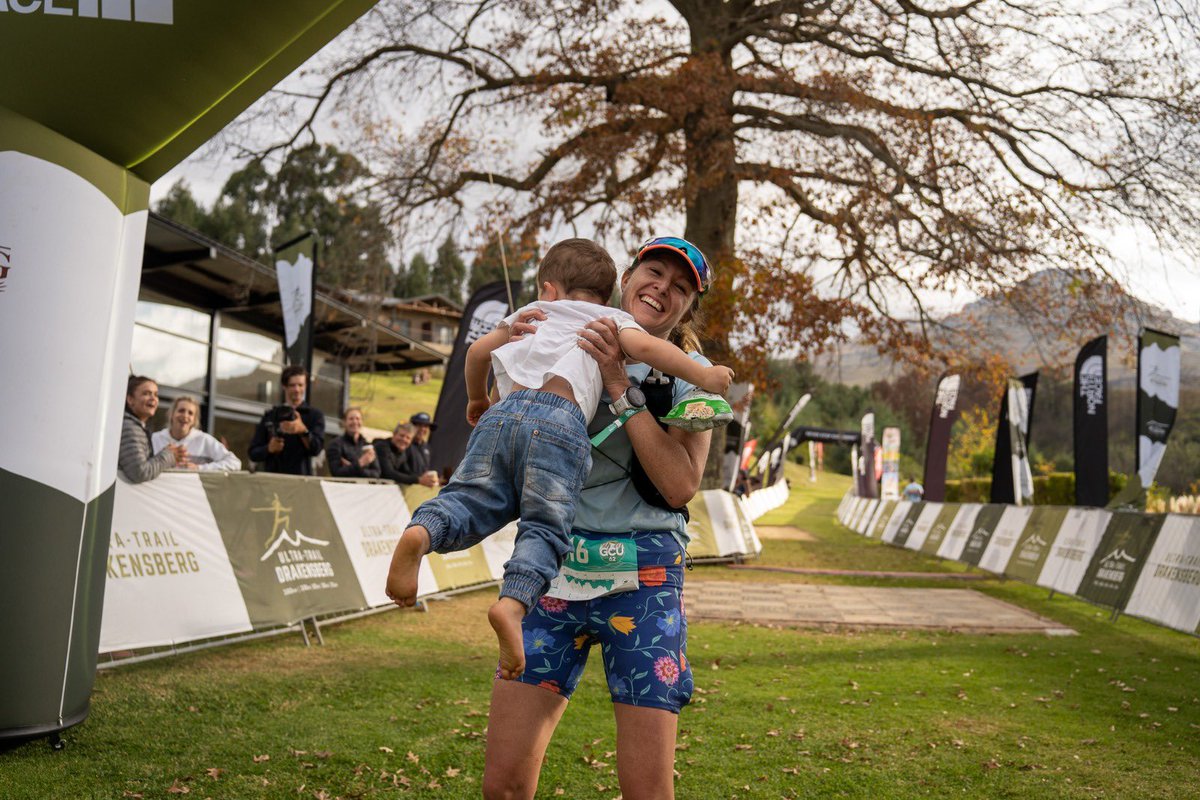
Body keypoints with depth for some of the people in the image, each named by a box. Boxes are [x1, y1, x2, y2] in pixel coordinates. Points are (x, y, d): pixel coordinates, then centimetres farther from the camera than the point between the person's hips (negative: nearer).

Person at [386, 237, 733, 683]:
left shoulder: (537, 311, 36)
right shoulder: (612, 319, 26)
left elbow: (478, 351, 38)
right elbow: (644, 347, 4)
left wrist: (476, 400, 55)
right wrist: (702, 375, 13)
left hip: (504, 412, 3)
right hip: (559, 423, -3)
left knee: (469, 501, 0)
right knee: (545, 526, -3)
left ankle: (422, 532, -34)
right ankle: (513, 604, -30)